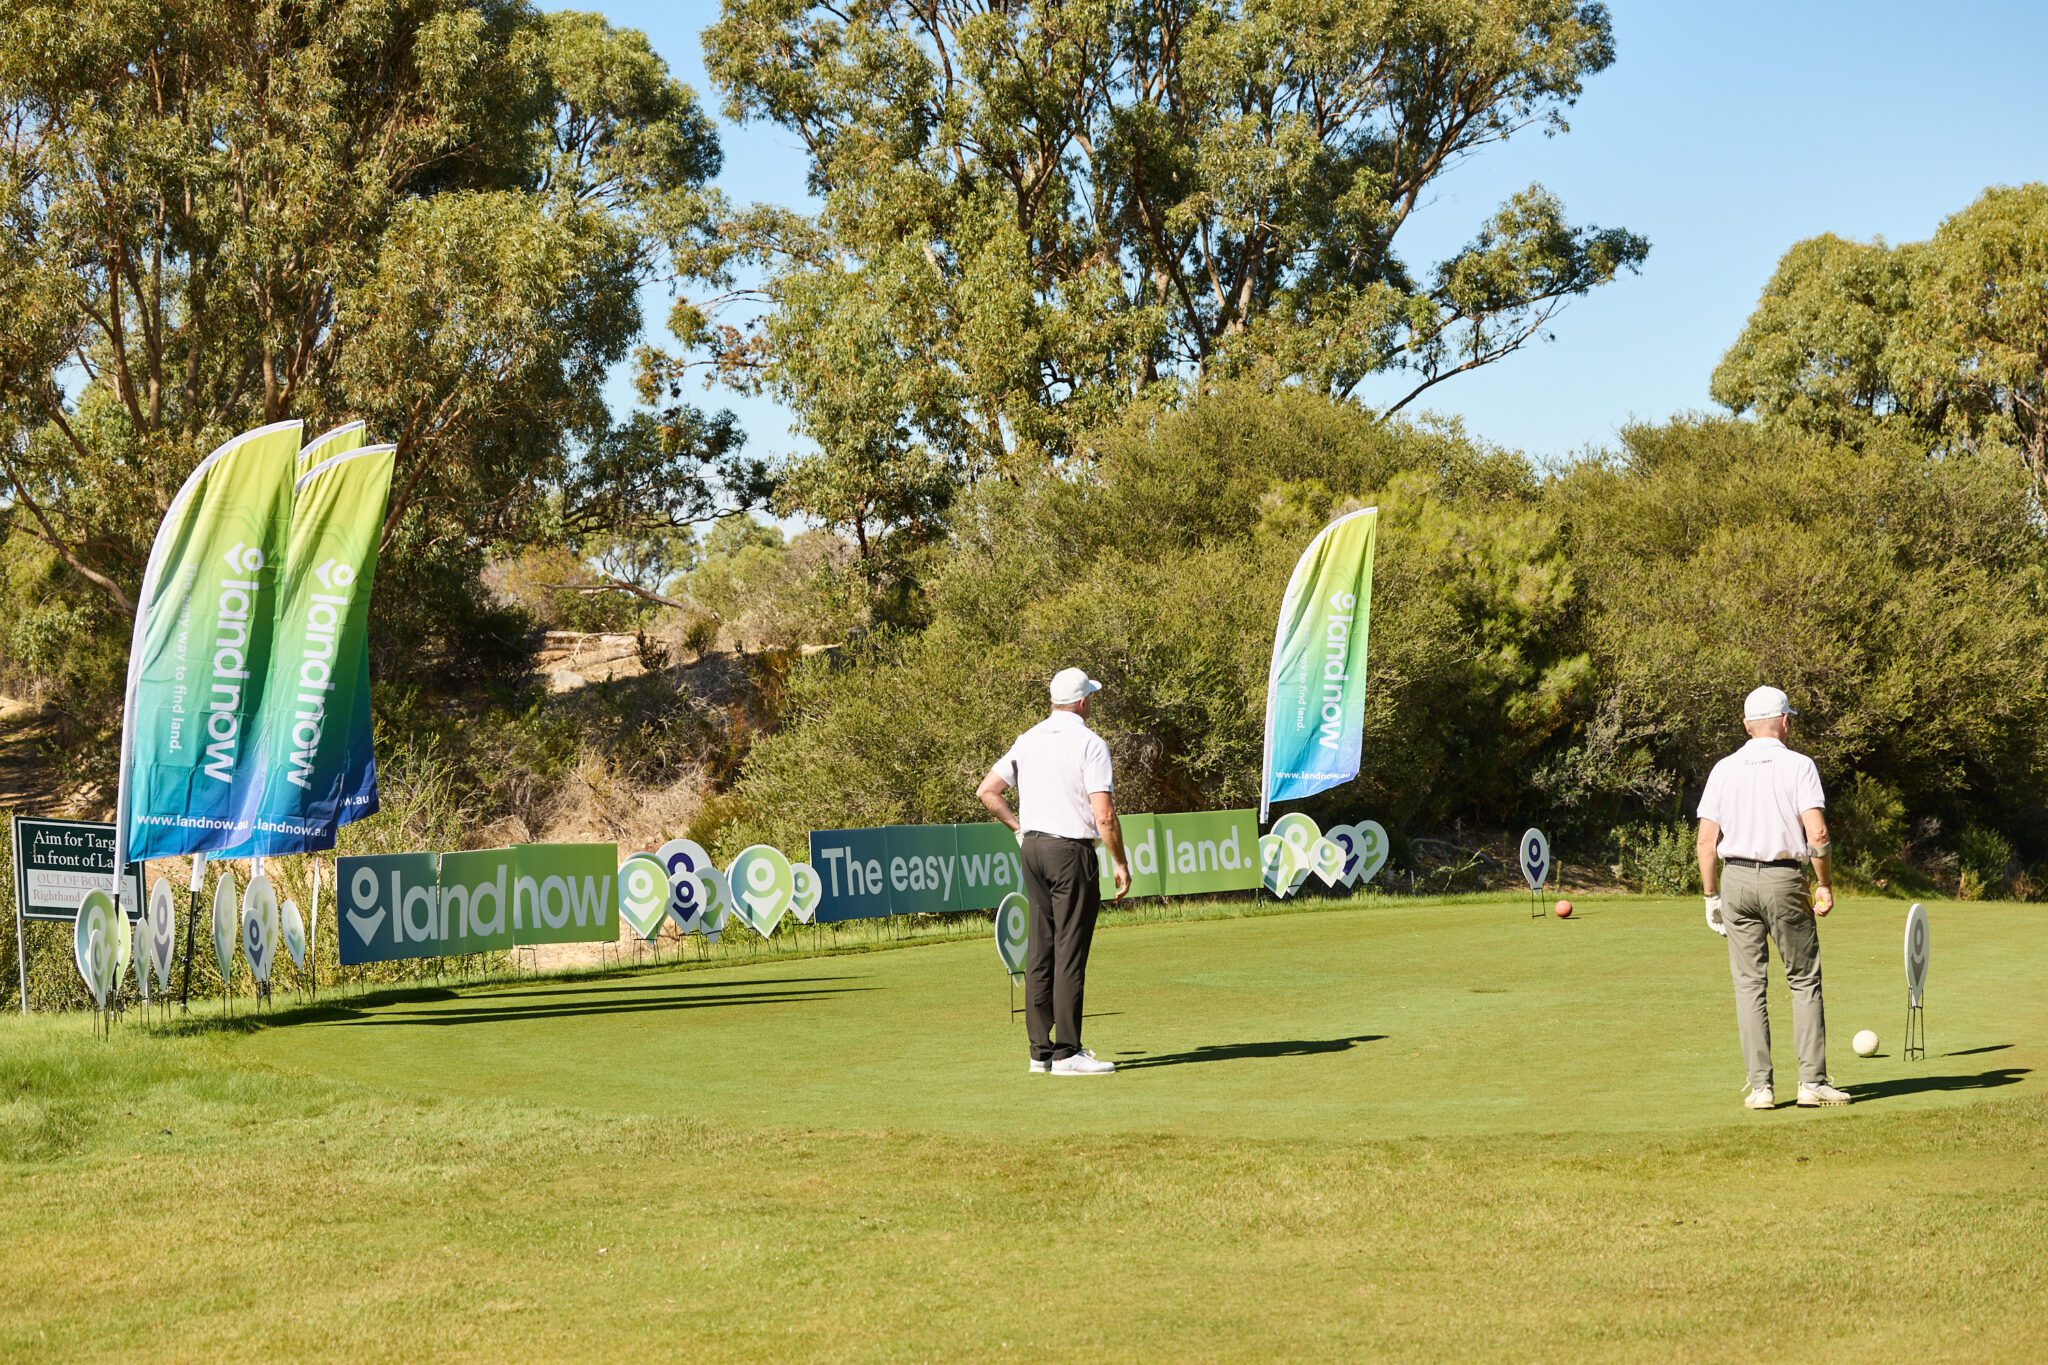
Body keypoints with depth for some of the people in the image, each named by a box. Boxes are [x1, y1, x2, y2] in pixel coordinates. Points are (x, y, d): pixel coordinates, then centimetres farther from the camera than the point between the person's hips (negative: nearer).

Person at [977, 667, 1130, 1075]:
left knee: (1039, 951, 10)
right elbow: (1104, 815, -15)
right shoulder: (1090, 744, -10)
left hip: (1033, 847, 7)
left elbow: (987, 791, 12)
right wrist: (1120, 863, -6)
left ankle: (1040, 1050, 12)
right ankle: (1067, 1053, -6)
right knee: (1070, 954, -5)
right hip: (1071, 851, -7)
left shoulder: (1028, 739, 10)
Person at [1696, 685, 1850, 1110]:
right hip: (1784, 880, -2)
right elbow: (1817, 834, -13)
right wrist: (1825, 884, -1)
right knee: (1804, 982, 7)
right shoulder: (1799, 766, -4)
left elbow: (1706, 841, 2)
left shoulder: (1724, 769, 5)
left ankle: (1760, 1086, 1)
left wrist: (1712, 896, 10)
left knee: (1749, 985, 5)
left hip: (1736, 880, 3)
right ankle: (1812, 1081, 1)